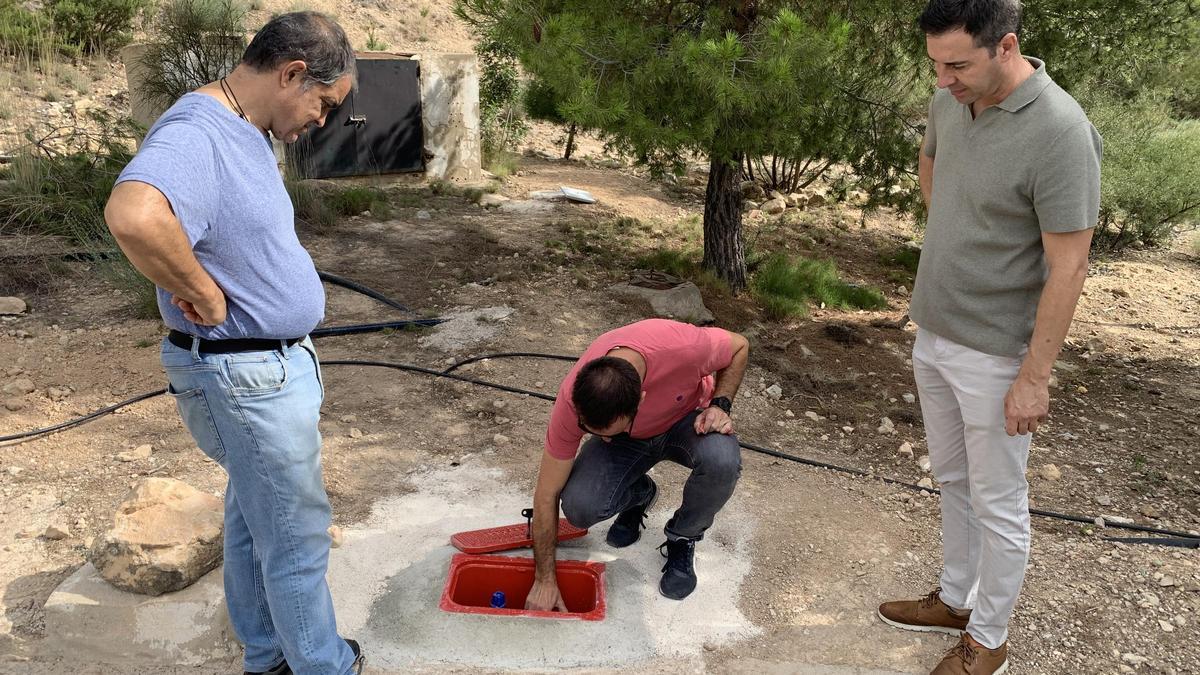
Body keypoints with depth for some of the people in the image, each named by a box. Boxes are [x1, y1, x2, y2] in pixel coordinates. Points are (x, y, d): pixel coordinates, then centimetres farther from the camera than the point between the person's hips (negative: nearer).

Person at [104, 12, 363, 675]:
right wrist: (205, 295, -30)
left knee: (254, 517, 22)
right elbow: (133, 215, -45)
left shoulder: (243, 132, 7)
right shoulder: (195, 135, -24)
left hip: (272, 364, 10)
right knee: (297, 537, 6)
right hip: (248, 377, -10)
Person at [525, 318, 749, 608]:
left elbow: (739, 346, -13)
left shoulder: (683, 346, -40)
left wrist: (719, 406, -27)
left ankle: (683, 538, -3)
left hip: (688, 419, 0)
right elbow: (547, 494, -21)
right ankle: (639, 494, 11)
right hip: (629, 442, 1)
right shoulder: (572, 400, -33)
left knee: (722, 461, -35)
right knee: (578, 507, -25)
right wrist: (544, 581, -18)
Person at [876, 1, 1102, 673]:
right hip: (932, 335, 7)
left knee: (997, 504, 10)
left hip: (994, 354, -7)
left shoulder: (1060, 133, -24)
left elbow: (1068, 268, -21)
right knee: (953, 480, 22)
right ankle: (956, 598, 42)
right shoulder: (949, 102, -2)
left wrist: (1034, 376, -18)